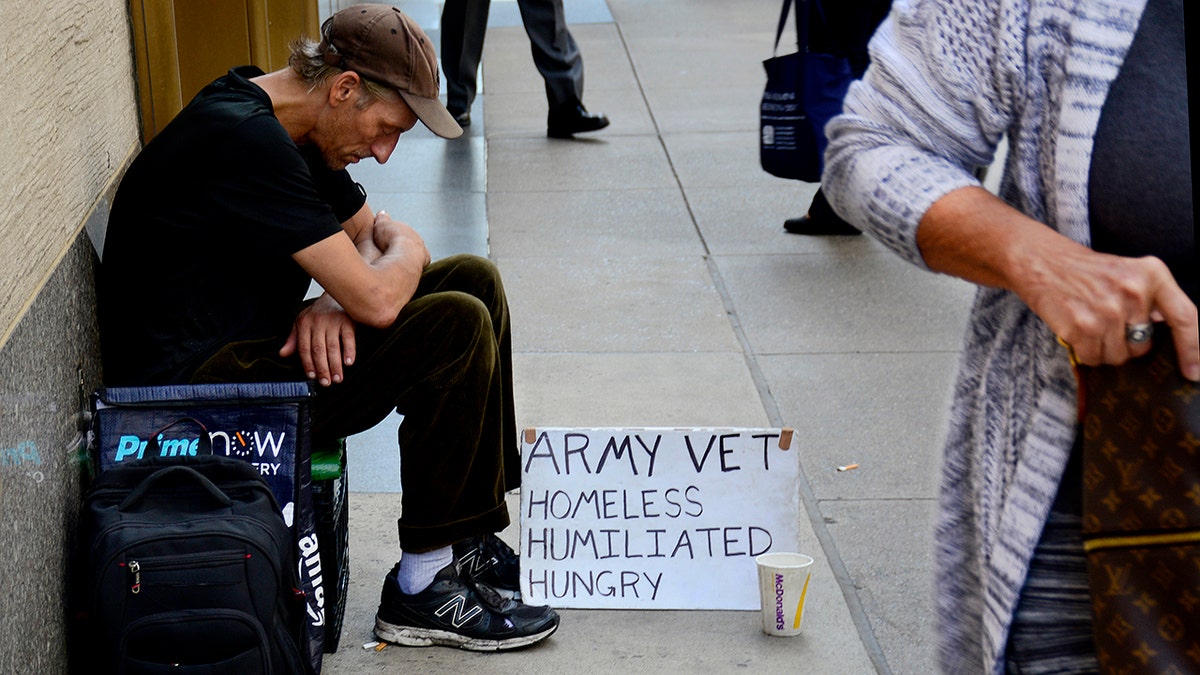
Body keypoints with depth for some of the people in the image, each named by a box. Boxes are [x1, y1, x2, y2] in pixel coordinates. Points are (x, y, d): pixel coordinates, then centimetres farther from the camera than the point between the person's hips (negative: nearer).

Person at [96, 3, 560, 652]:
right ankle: (421, 589, -8)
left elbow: (371, 230, 20)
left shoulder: (295, 133, 8)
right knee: (458, 328, -20)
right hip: (192, 386, -10)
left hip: (251, 344, 10)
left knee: (474, 281, 7)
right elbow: (377, 299, -26)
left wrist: (335, 300, -4)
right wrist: (407, 251, -2)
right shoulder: (246, 141, -24)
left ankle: (469, 543, 10)